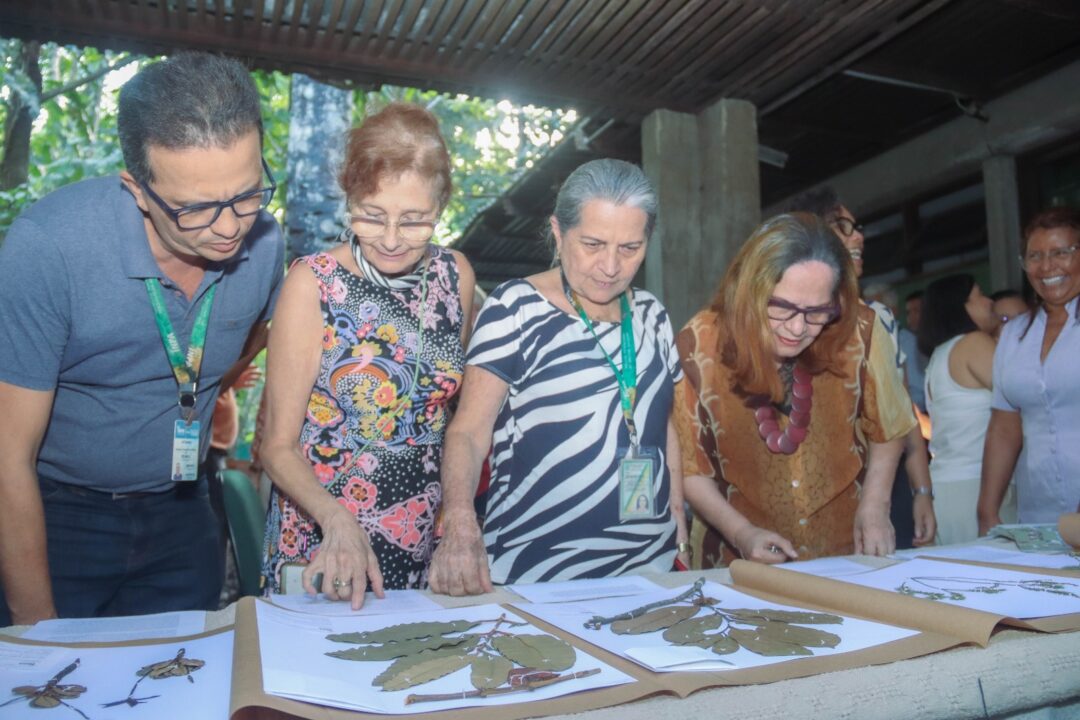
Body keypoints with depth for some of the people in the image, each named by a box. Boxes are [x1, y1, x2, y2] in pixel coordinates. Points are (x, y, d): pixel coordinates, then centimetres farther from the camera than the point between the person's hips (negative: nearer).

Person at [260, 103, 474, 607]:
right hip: (321, 549, -3)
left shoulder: (455, 274, -2)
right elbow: (278, 447, -11)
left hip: (426, 546, 4)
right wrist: (337, 520, -28)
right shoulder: (313, 283, -13)